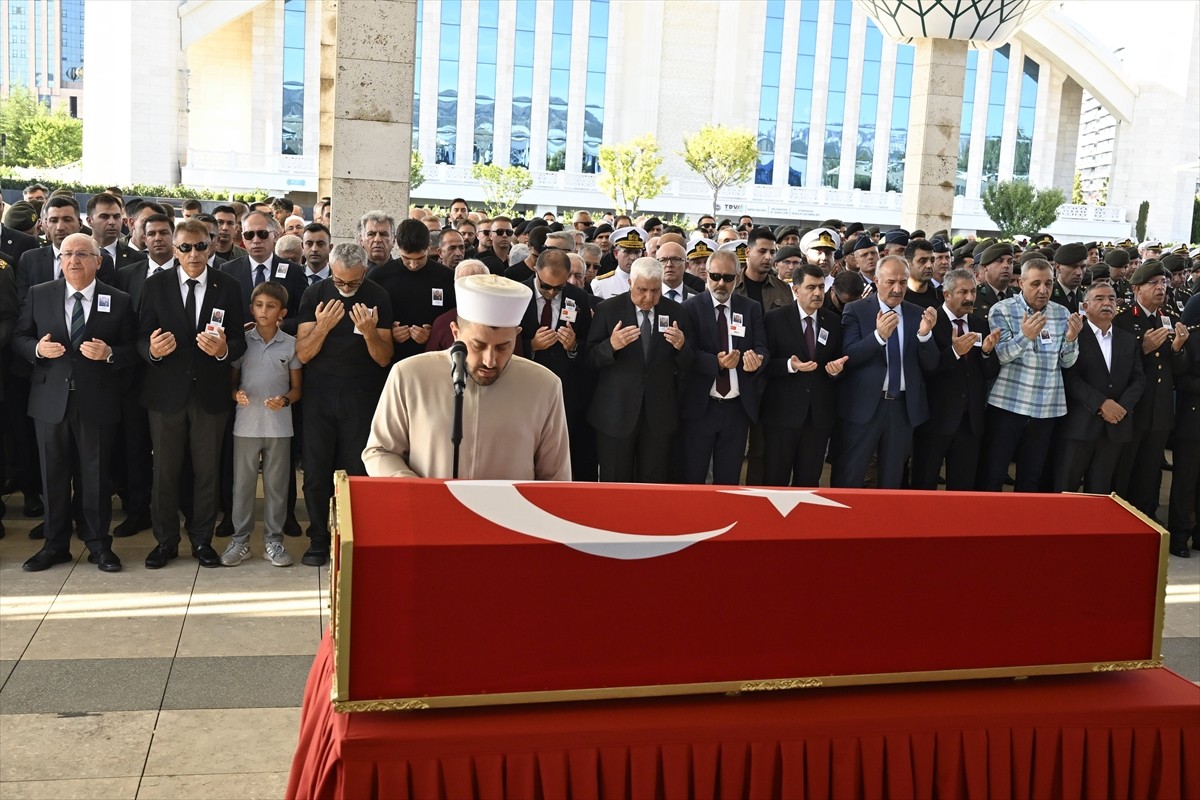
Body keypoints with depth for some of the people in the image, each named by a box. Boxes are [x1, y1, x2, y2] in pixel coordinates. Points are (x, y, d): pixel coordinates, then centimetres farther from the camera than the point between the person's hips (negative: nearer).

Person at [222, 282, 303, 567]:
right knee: (242, 484, 7)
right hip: (246, 423, 0)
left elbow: (296, 388, 5)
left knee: (277, 485, 7)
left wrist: (285, 400, -15)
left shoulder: (291, 344, 1)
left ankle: (273, 540, 17)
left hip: (279, 426, 0)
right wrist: (236, 394, -13)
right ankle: (240, 540, 17)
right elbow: (232, 380, 8)